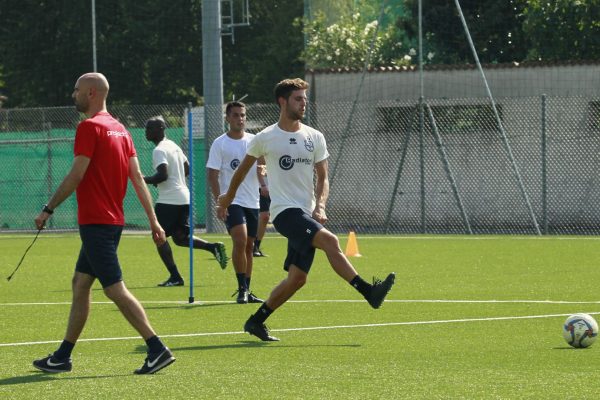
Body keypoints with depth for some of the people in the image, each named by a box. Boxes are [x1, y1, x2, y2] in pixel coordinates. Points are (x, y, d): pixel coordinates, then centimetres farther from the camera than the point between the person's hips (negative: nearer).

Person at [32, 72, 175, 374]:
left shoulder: (89, 127, -13)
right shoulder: (119, 128, 12)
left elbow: (76, 176, -17)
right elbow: (137, 177, 11)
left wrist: (48, 210, -10)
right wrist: (153, 220, 10)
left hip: (96, 223, -9)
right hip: (112, 220, 9)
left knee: (115, 288, -9)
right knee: (80, 284, 14)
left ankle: (158, 350, -15)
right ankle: (62, 357, 19)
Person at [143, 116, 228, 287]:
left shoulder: (159, 151, -13)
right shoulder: (174, 146, 16)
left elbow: (162, 175, -23)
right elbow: (187, 170, 21)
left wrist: (145, 180, -11)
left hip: (169, 200, -9)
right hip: (184, 198, 9)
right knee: (180, 237, 15)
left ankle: (175, 277, -4)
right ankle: (213, 247, -2)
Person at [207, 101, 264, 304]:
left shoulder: (254, 141, 8)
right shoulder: (219, 144, -2)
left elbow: (262, 169, 11)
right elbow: (213, 175, -4)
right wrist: (219, 201, -12)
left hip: (253, 202, 4)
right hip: (232, 201, -4)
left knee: (249, 246, 8)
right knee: (240, 241, -20)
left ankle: (246, 291, 17)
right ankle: (241, 289, -12)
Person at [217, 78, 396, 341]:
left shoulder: (314, 137, 10)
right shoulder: (265, 138, 1)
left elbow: (322, 178, 12)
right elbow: (243, 169, 16)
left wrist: (320, 206, -6)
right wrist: (227, 198, 27)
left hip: (307, 214, 5)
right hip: (284, 211, -5)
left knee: (297, 278, 1)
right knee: (329, 240, -28)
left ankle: (256, 322, 14)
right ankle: (367, 291, -31)